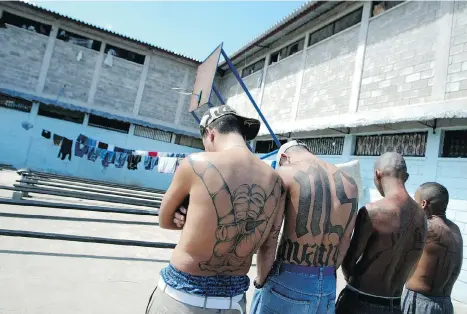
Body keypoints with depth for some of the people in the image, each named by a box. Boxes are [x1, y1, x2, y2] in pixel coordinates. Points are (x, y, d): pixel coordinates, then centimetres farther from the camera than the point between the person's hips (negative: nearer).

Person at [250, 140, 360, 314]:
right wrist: (325, 275, 15)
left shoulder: (285, 173, -10)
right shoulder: (350, 183, 6)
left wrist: (260, 280, 0)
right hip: (327, 287, 5)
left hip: (288, 282, -5)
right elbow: (344, 243, 8)